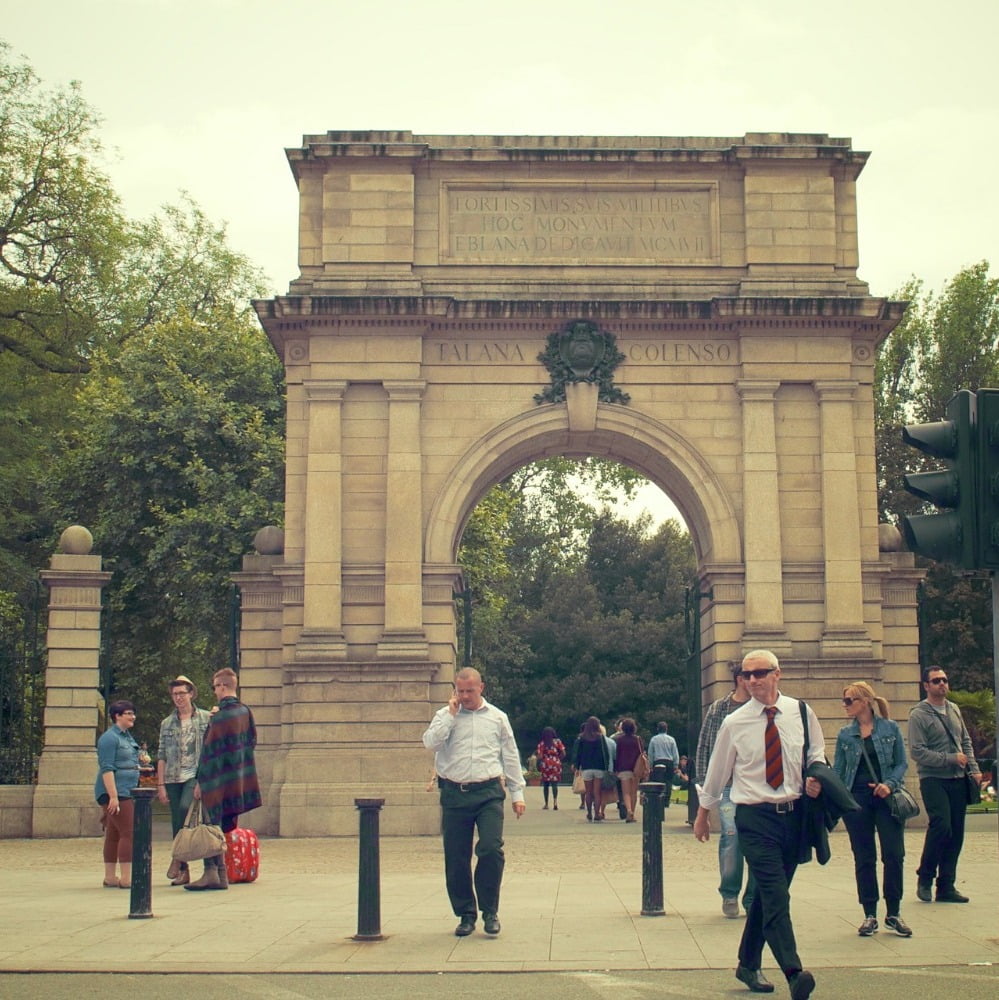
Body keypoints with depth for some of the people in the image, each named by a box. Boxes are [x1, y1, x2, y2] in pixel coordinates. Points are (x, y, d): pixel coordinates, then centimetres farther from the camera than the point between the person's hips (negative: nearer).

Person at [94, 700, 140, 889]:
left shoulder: (127, 736, 19)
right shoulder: (109, 738, -11)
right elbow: (107, 768, -17)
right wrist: (113, 796, -23)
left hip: (127, 793, 9)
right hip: (116, 793, -9)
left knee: (114, 835, 10)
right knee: (129, 833, -12)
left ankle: (110, 877, 13)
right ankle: (126, 878, -13)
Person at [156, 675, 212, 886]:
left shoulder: (206, 718, 5)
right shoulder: (167, 724, 13)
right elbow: (161, 756, 11)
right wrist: (160, 785, 4)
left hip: (196, 774, -4)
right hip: (173, 778, 4)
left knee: (185, 808, -28)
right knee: (177, 823, 3)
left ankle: (178, 858, -18)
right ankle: (183, 871, 9)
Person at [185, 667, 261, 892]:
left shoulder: (220, 717, -15)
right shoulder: (245, 712, 6)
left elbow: (209, 751, -13)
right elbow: (252, 741, 16)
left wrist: (199, 781, -9)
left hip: (219, 782, -7)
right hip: (239, 782, 7)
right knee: (226, 827, 12)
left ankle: (212, 872, -10)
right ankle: (220, 875, 14)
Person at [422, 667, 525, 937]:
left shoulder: (497, 717, 11)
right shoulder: (445, 716, 9)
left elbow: (510, 757, 14)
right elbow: (430, 742, -9)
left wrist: (517, 793, 11)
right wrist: (451, 714, -8)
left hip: (488, 793, -1)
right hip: (454, 793, 1)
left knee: (491, 849, -14)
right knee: (456, 859, 3)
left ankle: (490, 911, 1)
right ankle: (465, 914, 17)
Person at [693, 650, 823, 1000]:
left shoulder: (802, 713, 2)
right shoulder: (734, 723, -3)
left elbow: (817, 754, 17)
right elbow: (717, 771, 9)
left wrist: (816, 779, -4)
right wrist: (703, 812, 18)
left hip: (794, 813, 3)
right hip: (755, 816, -3)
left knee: (768, 893, 13)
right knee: (775, 895, -16)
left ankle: (748, 965, 29)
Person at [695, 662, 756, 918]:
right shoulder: (718, 710, 6)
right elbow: (703, 748, 9)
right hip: (728, 784, -2)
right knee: (731, 834, -14)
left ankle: (753, 899, 15)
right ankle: (729, 894, 5)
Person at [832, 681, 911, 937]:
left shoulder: (890, 728, 2)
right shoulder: (845, 734, 7)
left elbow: (901, 763, 3)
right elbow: (837, 770, 9)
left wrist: (890, 784, -14)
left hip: (886, 798, -1)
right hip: (856, 799, 2)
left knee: (894, 855, -4)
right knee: (864, 859, 3)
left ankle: (893, 914, 8)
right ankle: (870, 915, 11)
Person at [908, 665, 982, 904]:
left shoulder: (954, 710, 15)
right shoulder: (918, 715, -6)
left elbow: (966, 742, 21)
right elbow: (917, 752, -13)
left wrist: (973, 768, 8)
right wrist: (951, 759, -15)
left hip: (958, 780, 6)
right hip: (933, 780, -6)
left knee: (956, 834, 5)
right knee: (941, 825, -20)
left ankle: (946, 886, 13)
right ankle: (925, 878, -1)